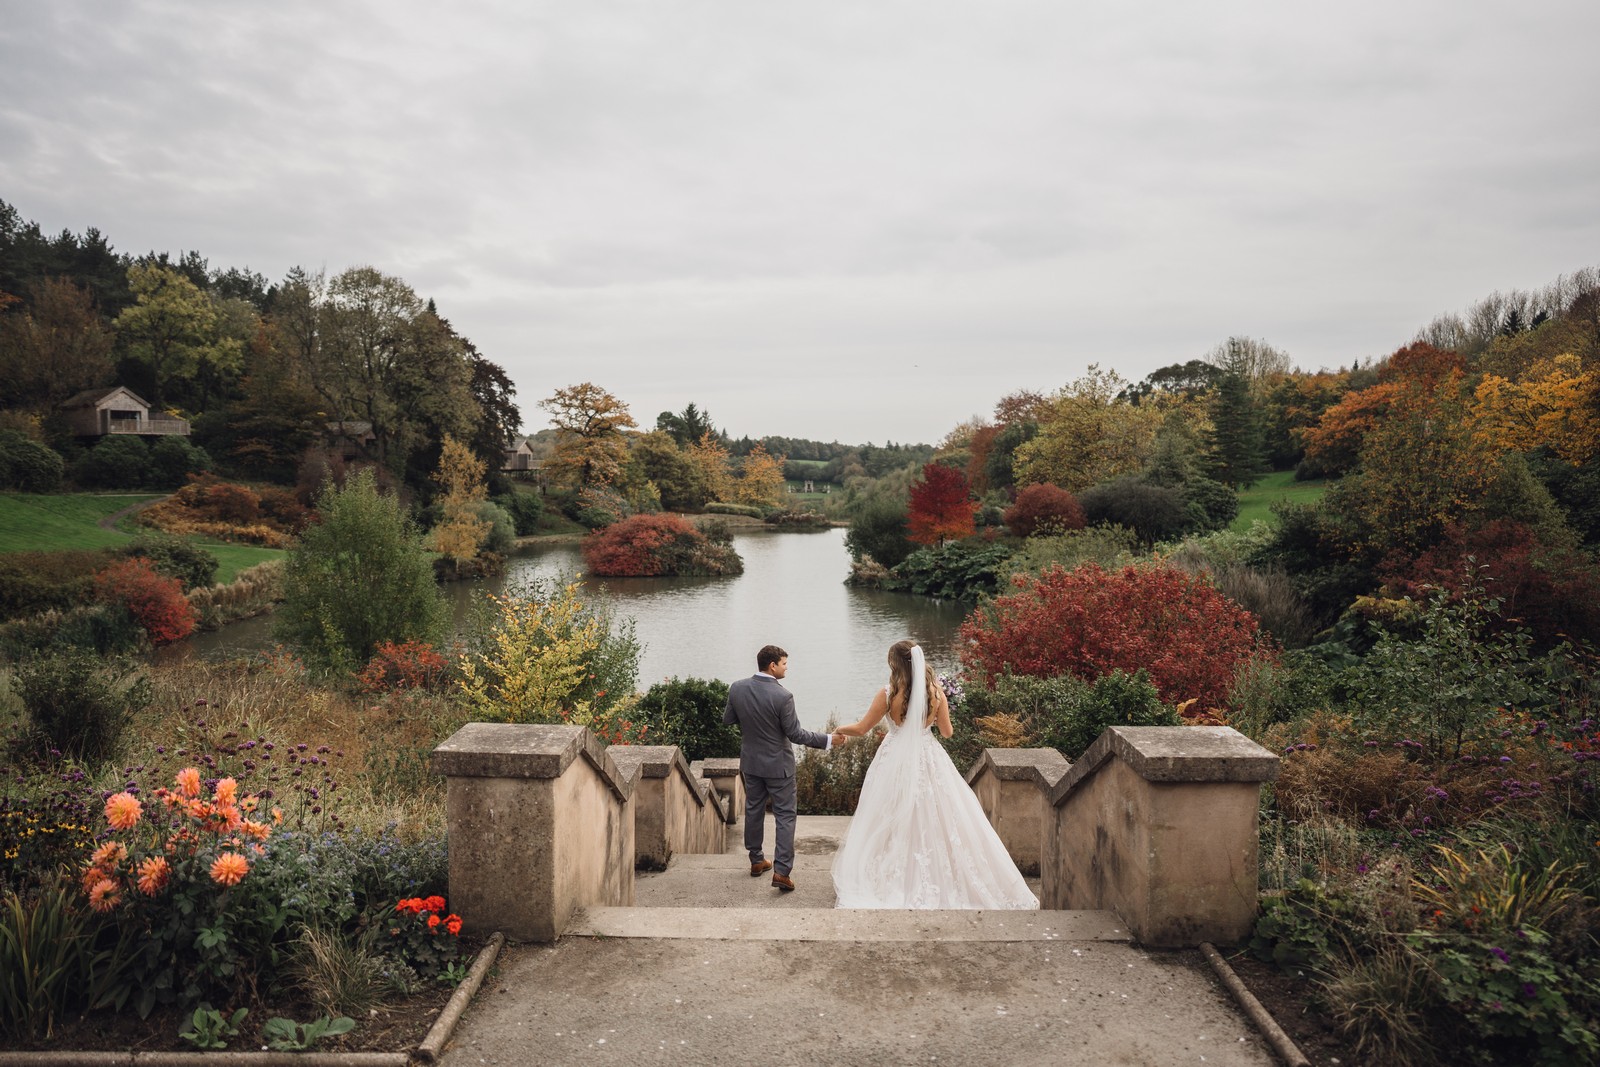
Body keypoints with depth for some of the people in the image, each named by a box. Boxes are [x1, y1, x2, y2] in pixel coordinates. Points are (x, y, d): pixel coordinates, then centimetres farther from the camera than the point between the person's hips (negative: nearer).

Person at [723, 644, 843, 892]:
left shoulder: (737, 688, -9)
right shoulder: (783, 696, -23)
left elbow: (727, 720, 3)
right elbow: (795, 734, -18)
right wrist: (828, 740, -10)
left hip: (751, 762, 5)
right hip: (777, 764, -5)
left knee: (753, 811, 19)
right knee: (785, 816, 4)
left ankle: (756, 861, 32)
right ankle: (781, 871, 0)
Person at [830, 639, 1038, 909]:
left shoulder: (888, 694, -13)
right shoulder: (936, 691, -5)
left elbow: (861, 729, -5)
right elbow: (947, 732, 3)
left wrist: (840, 730, 15)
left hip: (896, 762, -3)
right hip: (929, 759, 3)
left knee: (894, 824, 8)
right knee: (939, 818, 11)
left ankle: (888, 883, 13)